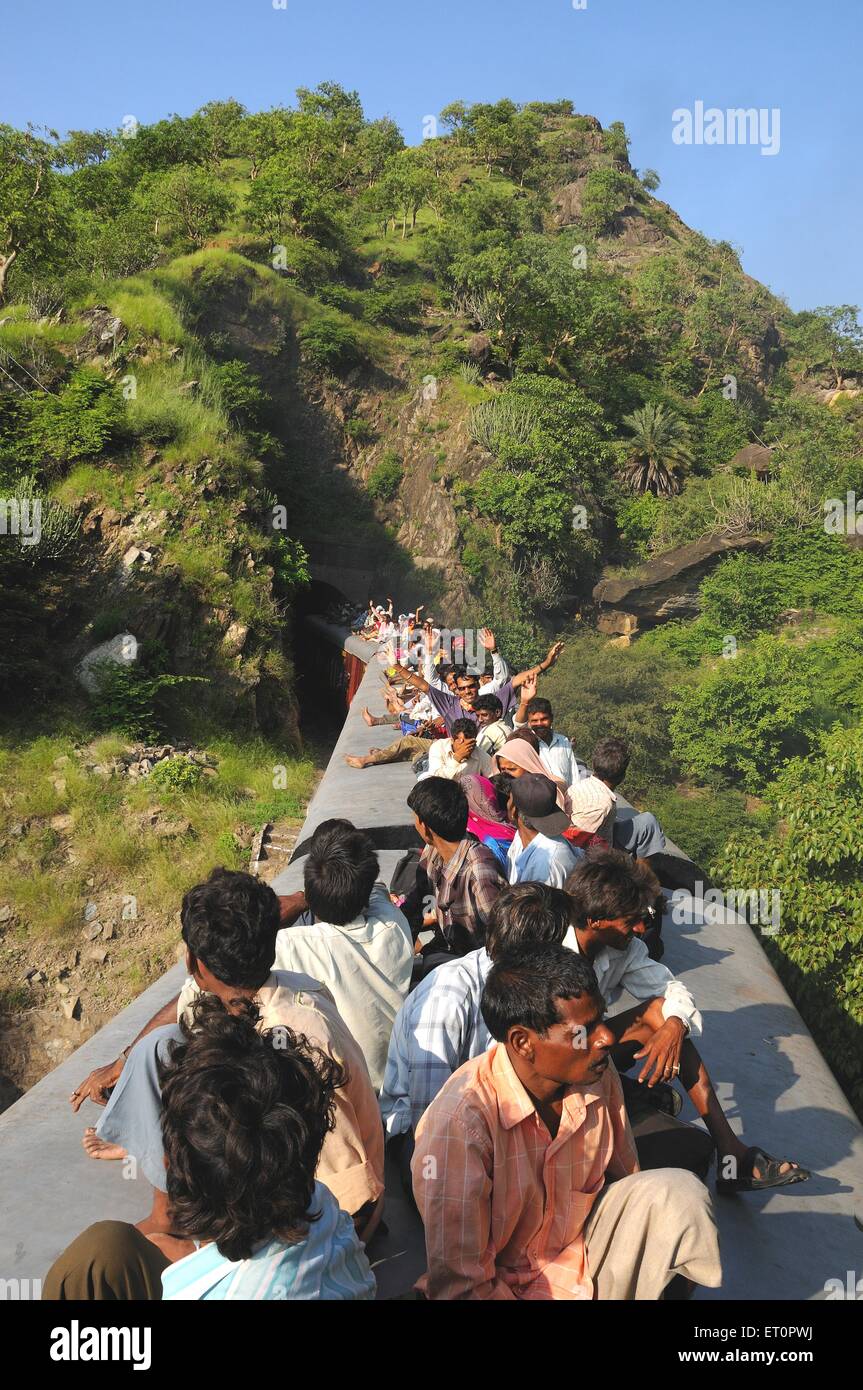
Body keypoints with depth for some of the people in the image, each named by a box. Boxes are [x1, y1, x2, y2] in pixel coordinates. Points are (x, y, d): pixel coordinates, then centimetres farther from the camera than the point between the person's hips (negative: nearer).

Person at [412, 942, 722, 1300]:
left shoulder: (599, 1074, -10)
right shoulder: (460, 1122, -29)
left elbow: (626, 1179, 8)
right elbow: (459, 1286, -24)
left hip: (584, 1253, 6)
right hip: (506, 1283, -5)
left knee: (678, 1193, -17)